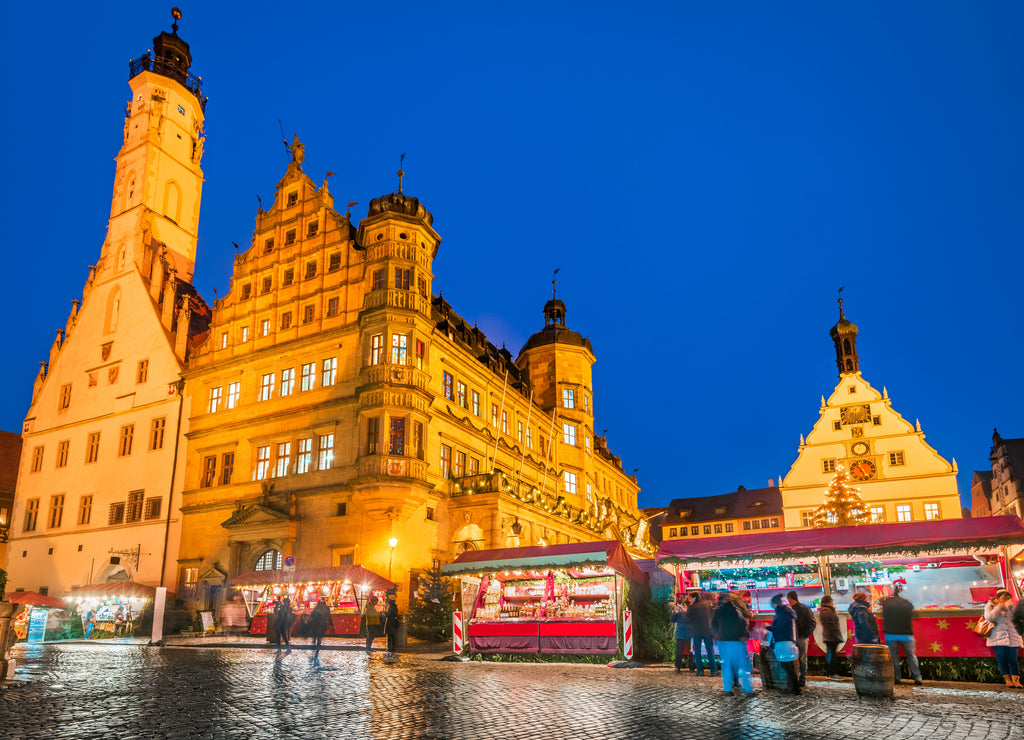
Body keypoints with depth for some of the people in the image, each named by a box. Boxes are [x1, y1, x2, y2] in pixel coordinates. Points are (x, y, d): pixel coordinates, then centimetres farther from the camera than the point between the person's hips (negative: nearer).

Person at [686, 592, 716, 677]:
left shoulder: (691, 607, -7)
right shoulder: (707, 604, 3)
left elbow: (688, 621, -5)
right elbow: (711, 615, 13)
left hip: (696, 632, -2)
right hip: (707, 630, 3)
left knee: (697, 651, 7)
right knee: (710, 650, 8)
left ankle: (700, 670, 4)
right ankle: (713, 670, 4)